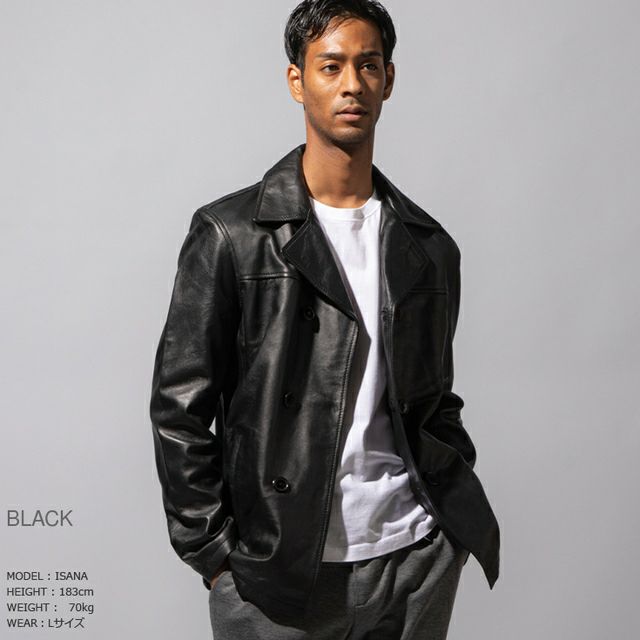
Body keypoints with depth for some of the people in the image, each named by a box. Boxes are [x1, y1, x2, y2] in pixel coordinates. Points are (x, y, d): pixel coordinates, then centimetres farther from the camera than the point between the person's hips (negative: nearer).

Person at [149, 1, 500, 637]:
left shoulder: (430, 247, 7)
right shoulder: (229, 234, -5)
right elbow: (179, 408, -5)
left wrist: (459, 512, 5)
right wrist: (216, 557, -7)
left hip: (416, 559, 4)